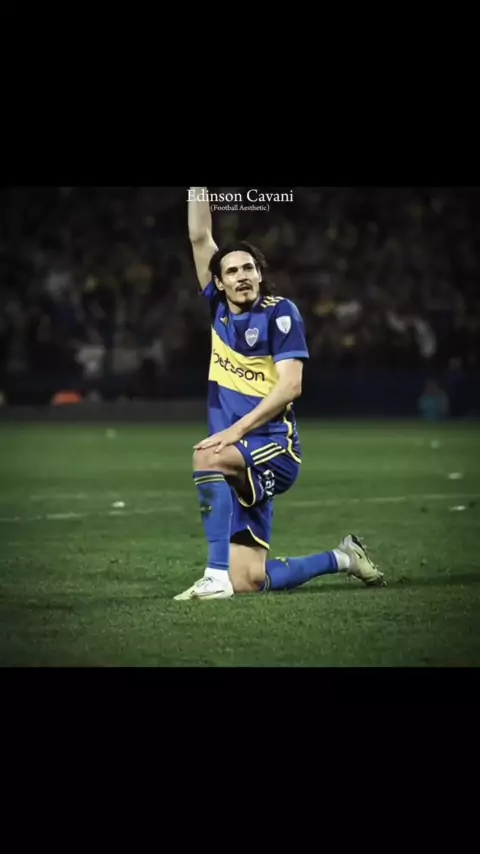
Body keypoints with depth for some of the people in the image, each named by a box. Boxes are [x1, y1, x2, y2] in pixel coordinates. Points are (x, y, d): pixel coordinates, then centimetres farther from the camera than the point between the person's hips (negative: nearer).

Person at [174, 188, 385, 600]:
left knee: (206, 457, -35)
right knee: (248, 583, 1)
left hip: (274, 449, -6)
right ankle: (342, 558, 25)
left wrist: (236, 430, -21)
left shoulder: (279, 311, -5)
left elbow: (291, 385, -14)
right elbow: (200, 237, 10)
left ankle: (217, 576, -35)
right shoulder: (220, 308, 10)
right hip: (239, 463, 6)